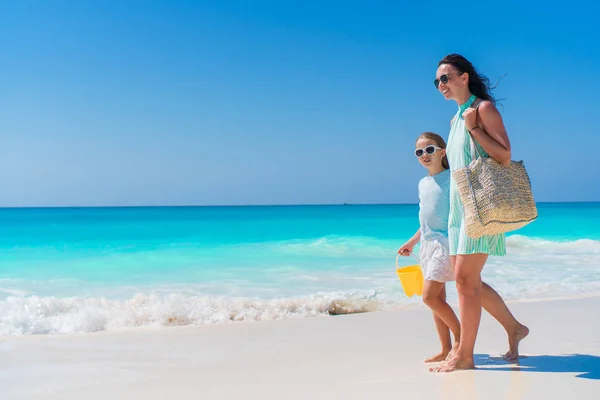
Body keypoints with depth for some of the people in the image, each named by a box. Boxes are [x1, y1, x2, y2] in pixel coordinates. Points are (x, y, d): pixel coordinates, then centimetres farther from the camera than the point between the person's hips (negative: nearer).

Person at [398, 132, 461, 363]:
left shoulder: (451, 178, -9)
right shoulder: (423, 184, 14)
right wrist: (412, 241, 25)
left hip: (446, 243, -8)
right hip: (428, 245, 8)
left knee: (429, 296, -13)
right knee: (437, 297, 8)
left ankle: (460, 336, 3)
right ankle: (446, 349, 14)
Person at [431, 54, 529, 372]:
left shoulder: (484, 108, -5)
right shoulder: (456, 119, 19)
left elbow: (505, 156, -13)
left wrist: (474, 128, -16)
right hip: (459, 205, 9)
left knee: (465, 279, -11)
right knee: (466, 280, 9)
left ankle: (464, 355, -3)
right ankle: (514, 328, 25)